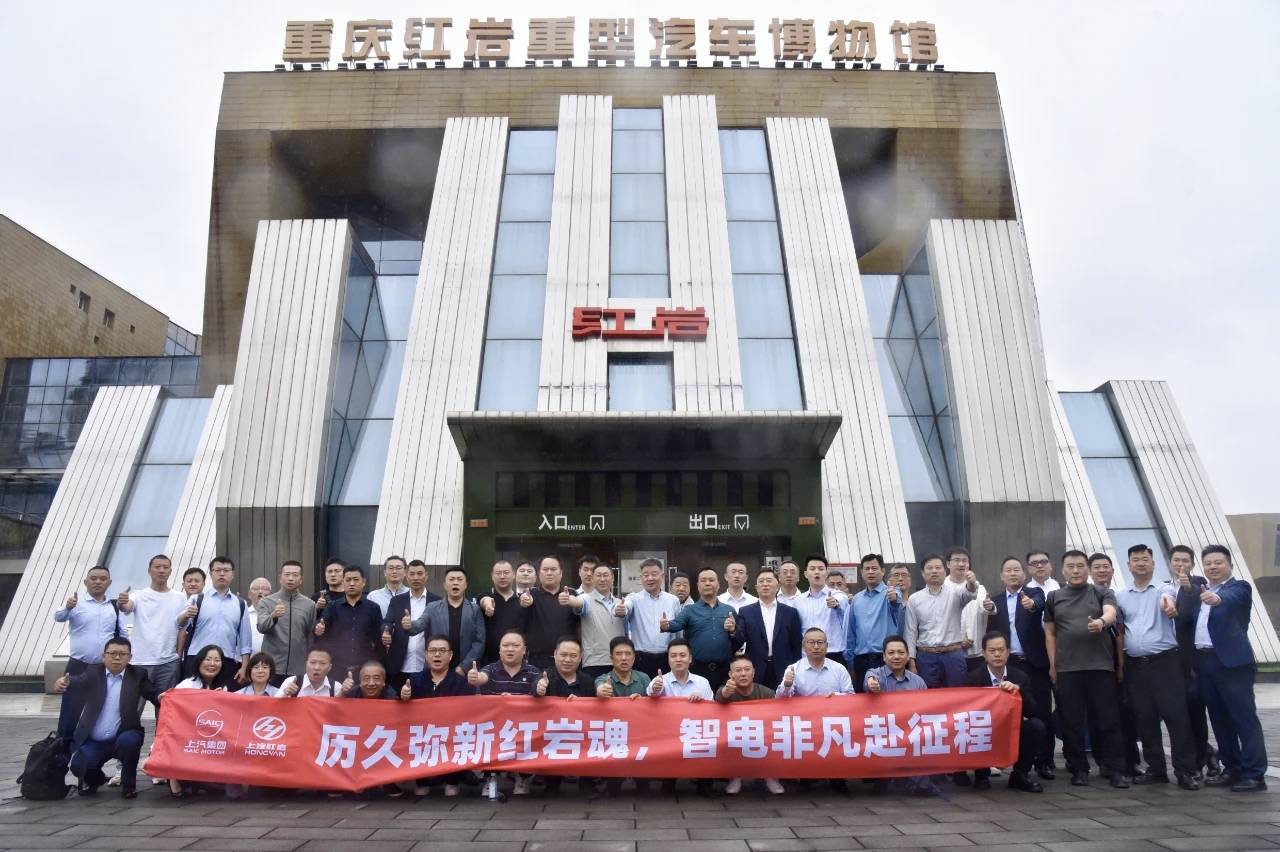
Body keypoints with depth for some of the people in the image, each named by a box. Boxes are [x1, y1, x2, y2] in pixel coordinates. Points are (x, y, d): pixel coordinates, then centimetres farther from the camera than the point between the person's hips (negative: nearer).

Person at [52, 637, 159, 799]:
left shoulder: (137, 675, 0)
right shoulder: (93, 672, 3)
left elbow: (153, 695, -10)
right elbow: (78, 681, -17)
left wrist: (161, 698, -35)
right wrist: (64, 683, -41)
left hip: (123, 737, -2)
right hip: (93, 741, 2)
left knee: (128, 740, -32)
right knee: (78, 766, -20)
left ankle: (128, 783, -5)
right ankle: (95, 779, 19)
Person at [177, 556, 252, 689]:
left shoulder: (241, 604, 10)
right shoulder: (197, 599, 5)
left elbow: (245, 639, 10)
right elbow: (180, 624, -11)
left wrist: (244, 668, 2)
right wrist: (185, 616, -34)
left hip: (228, 664, 2)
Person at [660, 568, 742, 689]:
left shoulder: (729, 610, 12)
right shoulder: (689, 610, 6)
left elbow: (740, 640, 11)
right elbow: (677, 624, -14)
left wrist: (733, 631, -11)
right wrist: (666, 626, -36)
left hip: (724, 669, 2)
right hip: (697, 669, -2)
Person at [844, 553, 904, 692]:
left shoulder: (891, 593, -3)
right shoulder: (856, 599, 11)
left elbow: (896, 606, -28)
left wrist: (894, 599, -51)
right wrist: (849, 659, 13)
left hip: (885, 658, -4)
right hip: (861, 659, 4)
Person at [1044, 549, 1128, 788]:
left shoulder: (1102, 594, 6)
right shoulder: (1054, 597, 10)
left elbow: (1111, 613, -15)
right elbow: (1050, 633, 12)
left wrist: (1100, 622, -37)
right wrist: (1053, 664, 4)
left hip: (1101, 666, -1)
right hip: (1067, 668, 1)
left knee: (1108, 720, 0)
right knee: (1071, 722, 4)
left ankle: (1116, 770, 9)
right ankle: (1079, 769, 14)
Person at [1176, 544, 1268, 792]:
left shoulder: (1239, 587, 0)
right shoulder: (1196, 589, 17)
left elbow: (1232, 599, -26)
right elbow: (1183, 622, 7)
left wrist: (1217, 598, -47)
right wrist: (1186, 591, -5)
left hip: (1232, 662, -6)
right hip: (1204, 662, 6)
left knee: (1244, 718, -4)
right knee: (1219, 720, 11)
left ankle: (1254, 774, 1)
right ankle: (1232, 769, 21)